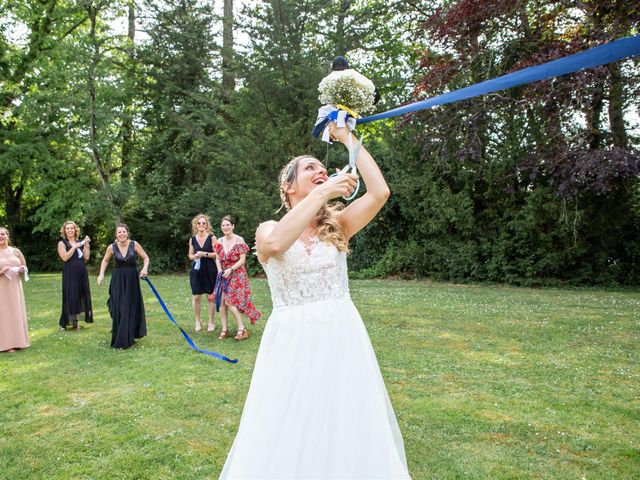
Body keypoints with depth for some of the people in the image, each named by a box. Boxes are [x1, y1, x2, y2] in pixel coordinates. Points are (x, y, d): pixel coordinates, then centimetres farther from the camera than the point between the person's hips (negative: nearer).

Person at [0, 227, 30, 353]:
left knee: (17, 313, 8)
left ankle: (17, 341, 19)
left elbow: (25, 268, 14)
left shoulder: (16, 251, 6)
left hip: (15, 287, 3)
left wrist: (22, 270, -6)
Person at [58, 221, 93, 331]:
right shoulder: (62, 243, 1)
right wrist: (74, 247, -14)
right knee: (71, 297, -5)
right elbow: (64, 257, -14)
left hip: (82, 273, 5)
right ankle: (64, 323, 4)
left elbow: (86, 257, 2)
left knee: (81, 296, 5)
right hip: (69, 274, -4)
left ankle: (75, 321, 14)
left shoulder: (80, 242, 12)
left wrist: (86, 245, -4)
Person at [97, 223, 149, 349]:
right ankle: (119, 339, 12)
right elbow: (105, 260, 12)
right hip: (118, 279, 0)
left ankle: (129, 337, 23)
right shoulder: (112, 247, -5)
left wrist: (145, 268, -16)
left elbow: (145, 258, 1)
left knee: (131, 308, 6)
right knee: (119, 309, 0)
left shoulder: (134, 244, -8)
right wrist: (101, 274, 1)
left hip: (132, 279, 0)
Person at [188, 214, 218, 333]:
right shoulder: (192, 239, 8)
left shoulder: (212, 238, -2)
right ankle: (198, 322, 17)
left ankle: (211, 322, 15)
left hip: (209, 270, -3)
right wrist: (195, 256, -7)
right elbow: (190, 256, 14)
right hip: (196, 270, 3)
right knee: (196, 297, 3)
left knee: (211, 296, 3)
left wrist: (205, 254, -17)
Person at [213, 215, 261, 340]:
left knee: (229, 301, -12)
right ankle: (224, 329, 9)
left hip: (237, 274, -5)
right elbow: (217, 259, 11)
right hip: (223, 274, 5)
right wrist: (220, 270, -6)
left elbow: (242, 260, -11)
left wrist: (230, 269, -17)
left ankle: (242, 328, -1)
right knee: (222, 301, 0)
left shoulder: (239, 240, -9)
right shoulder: (220, 241, 7)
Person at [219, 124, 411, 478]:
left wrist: (347, 138, 0)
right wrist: (323, 193, -22)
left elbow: (379, 192, -8)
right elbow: (276, 243, -25)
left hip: (341, 339, 2)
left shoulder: (337, 226, 7)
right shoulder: (268, 229, 1)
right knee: (286, 439, 6)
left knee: (346, 430, 9)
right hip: (290, 342, -2)